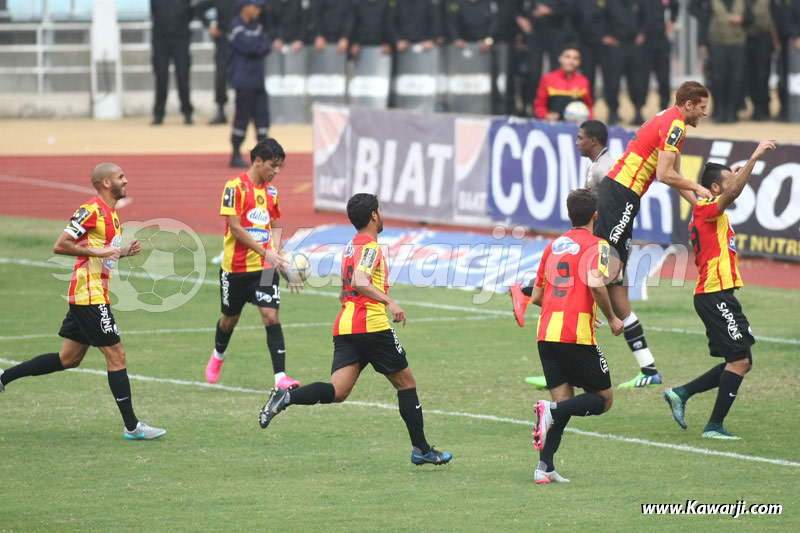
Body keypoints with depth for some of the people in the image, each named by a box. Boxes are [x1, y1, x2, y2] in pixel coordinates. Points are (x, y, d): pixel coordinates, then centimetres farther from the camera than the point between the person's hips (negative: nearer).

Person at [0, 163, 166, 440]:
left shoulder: (110, 213, 15)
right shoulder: (92, 210, -15)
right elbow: (60, 246, -18)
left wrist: (124, 251, 8)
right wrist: (97, 251, -22)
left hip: (84, 297, 10)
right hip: (90, 295, -10)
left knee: (69, 358, 15)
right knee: (116, 355, -7)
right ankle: (132, 426, -4)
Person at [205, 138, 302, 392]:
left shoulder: (271, 191, 8)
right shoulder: (236, 187, -12)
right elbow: (235, 226, -17)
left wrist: (276, 252, 3)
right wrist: (264, 252, -21)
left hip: (265, 267, 4)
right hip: (236, 265, -4)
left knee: (271, 315, -11)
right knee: (231, 318, 13)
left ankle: (280, 376, -15)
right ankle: (218, 356, 44)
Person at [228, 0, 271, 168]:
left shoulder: (257, 25, 14)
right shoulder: (236, 28, -11)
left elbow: (266, 46, 6)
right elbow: (248, 46, -21)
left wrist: (258, 47, -13)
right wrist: (262, 46, -3)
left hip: (258, 79, 8)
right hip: (244, 81, -8)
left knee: (262, 115, 5)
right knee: (242, 117, -4)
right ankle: (236, 156, 5)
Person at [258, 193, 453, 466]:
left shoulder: (349, 247, 21)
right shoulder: (370, 247, -7)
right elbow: (359, 282, -24)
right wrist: (389, 302, -28)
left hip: (344, 326, 7)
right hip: (372, 326, -7)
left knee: (338, 391, -7)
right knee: (406, 383, 9)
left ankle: (285, 397, -29)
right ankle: (421, 449, 13)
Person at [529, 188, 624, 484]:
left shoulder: (553, 246, 18)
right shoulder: (596, 245, -1)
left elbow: (536, 296, 21)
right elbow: (595, 282, -20)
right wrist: (612, 318, -5)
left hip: (546, 334, 6)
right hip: (578, 335, -6)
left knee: (564, 403, 9)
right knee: (603, 399, 7)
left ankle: (545, 467, -9)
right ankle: (551, 411, -20)